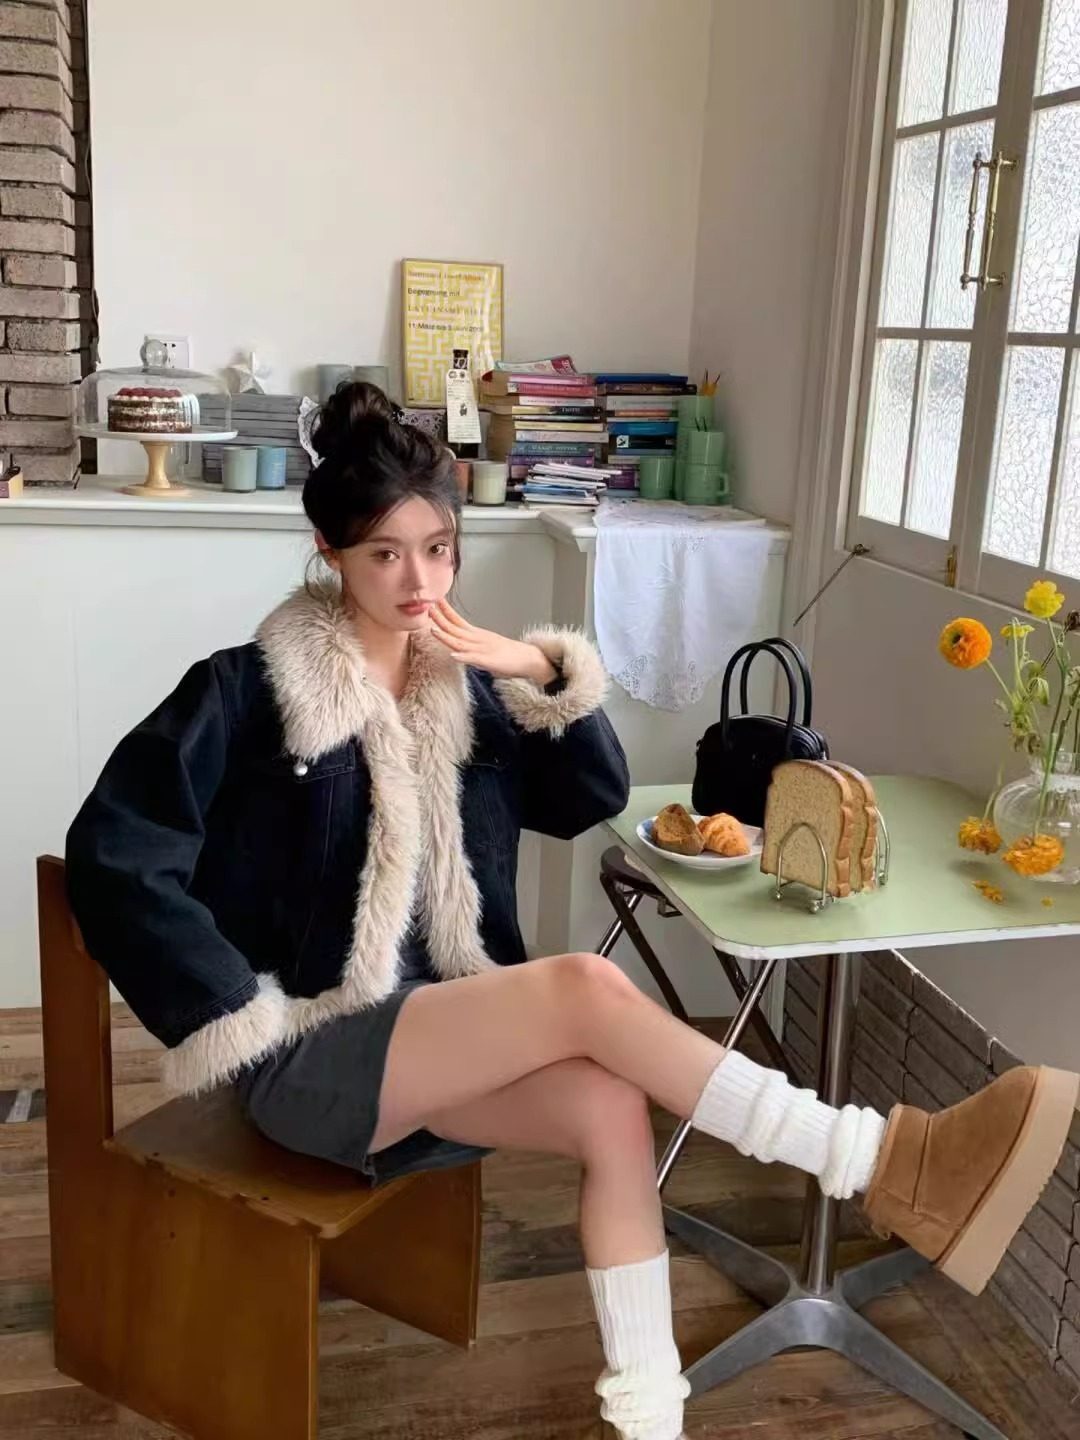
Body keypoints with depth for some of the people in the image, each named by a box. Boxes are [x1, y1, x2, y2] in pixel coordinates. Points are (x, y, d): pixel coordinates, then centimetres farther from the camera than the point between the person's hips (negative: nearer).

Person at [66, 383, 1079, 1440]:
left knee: (613, 1108, -24)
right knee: (588, 986, -27)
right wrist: (239, 1013, -17)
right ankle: (891, 1168, -24)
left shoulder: (458, 685, 9)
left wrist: (549, 670, -8)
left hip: (446, 1032, 6)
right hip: (308, 1054, -6)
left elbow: (592, 799, 8)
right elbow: (114, 852, -14)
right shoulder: (250, 689, -8)